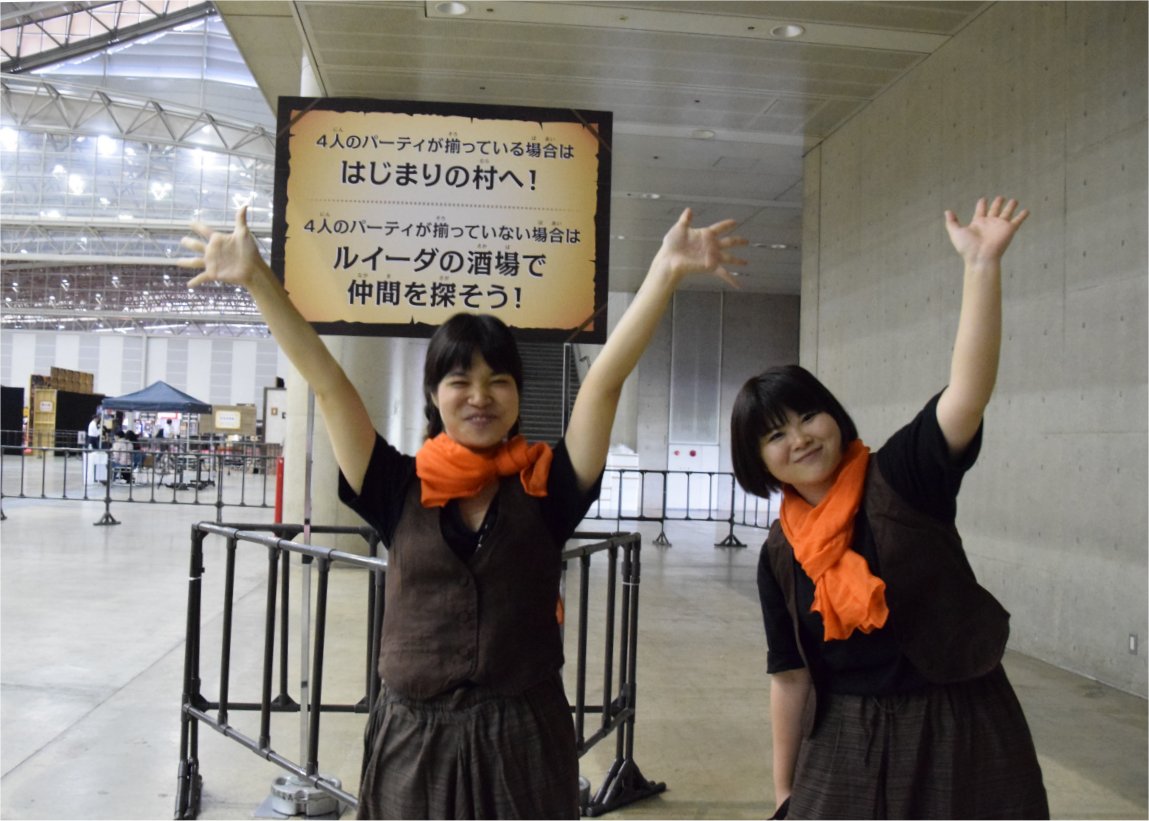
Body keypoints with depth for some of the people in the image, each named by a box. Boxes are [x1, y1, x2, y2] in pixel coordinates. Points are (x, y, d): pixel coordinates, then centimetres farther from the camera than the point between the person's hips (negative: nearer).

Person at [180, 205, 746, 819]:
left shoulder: (546, 487, -2)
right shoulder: (402, 490, -1)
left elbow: (605, 380, -11)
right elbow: (327, 384, -6)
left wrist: (666, 271, -19)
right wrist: (256, 278, -11)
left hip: (523, 742, 0)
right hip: (412, 743, 1)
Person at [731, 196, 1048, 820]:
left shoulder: (903, 475, -10)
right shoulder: (779, 555, -1)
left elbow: (969, 388, -25)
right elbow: (790, 674, 4)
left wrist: (981, 264, -35)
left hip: (961, 732, -2)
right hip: (847, 745, 3)